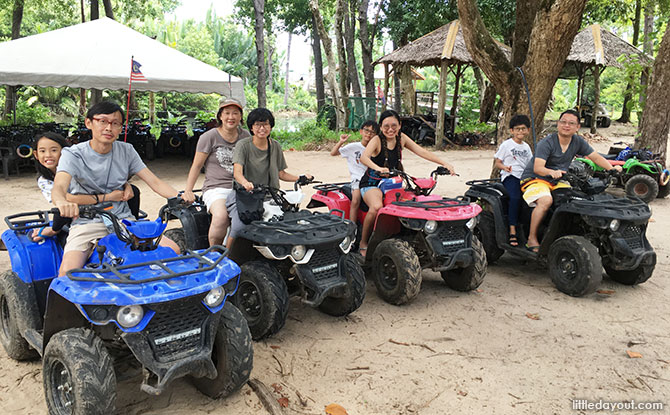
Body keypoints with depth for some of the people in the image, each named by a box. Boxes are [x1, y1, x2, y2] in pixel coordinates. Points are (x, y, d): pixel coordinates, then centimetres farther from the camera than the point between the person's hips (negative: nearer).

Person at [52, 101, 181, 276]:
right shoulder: (73, 154, -6)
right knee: (67, 272, -29)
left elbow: (155, 182, -1)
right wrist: (62, 202, -50)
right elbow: (59, 187, -24)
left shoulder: (126, 151, 5)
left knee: (173, 250, -14)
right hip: (87, 223, -3)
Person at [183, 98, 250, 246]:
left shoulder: (246, 136, 14)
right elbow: (196, 166, 6)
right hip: (216, 188, -3)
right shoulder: (209, 137, 3)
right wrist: (188, 191, -2)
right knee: (221, 216, -34)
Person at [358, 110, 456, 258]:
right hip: (372, 183, -5)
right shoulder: (377, 140, -13)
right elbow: (363, 158, -31)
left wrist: (444, 164, -13)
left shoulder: (401, 138, 4)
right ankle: (363, 244, -19)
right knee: (377, 206, -36)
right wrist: (378, 168, -52)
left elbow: (422, 152, -1)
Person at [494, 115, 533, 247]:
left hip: (524, 176, 6)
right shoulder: (506, 144, 5)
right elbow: (497, 163, 3)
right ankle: (512, 231, -31)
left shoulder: (526, 147, 21)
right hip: (510, 176, -6)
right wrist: (504, 167, -16)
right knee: (515, 198, -31)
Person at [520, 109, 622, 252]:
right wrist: (552, 172, -48)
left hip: (557, 182, 7)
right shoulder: (546, 142, -17)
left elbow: (595, 157, 11)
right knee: (546, 201, -35)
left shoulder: (578, 141, 4)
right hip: (534, 179, -7)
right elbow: (537, 168, -28)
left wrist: (612, 168, -6)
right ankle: (532, 239, -26)